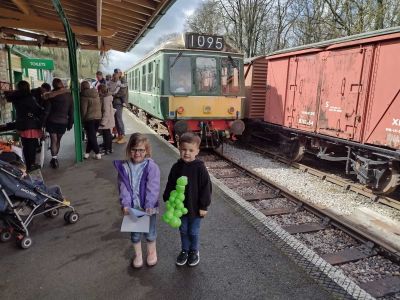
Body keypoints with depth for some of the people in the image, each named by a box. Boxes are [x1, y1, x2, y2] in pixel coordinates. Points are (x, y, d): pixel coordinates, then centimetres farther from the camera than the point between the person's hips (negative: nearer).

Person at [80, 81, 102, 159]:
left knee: (91, 137, 1)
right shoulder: (96, 94, 7)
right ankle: (87, 152, 20)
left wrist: (82, 119, -2)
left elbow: (83, 109, -13)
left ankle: (97, 153, -1)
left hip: (89, 118, -6)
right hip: (98, 117, 6)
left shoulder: (84, 96, -13)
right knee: (92, 136, 13)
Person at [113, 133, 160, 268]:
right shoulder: (124, 166, -6)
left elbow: (152, 188, -18)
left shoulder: (151, 166, -15)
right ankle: (138, 254, 40)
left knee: (150, 232, 15)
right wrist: (125, 203, -18)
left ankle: (152, 252, 42)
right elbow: (123, 187, -8)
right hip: (132, 207, 2)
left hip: (148, 207, -2)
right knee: (134, 233, 17)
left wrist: (149, 205, -23)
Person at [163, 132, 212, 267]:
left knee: (194, 232, 14)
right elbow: (170, 186, 3)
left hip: (195, 207, -3)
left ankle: (194, 251, 38)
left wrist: (203, 206, -12)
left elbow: (206, 188, -14)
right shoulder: (176, 167, -7)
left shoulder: (200, 168, -18)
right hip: (180, 206, 4)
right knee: (183, 230, 20)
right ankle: (185, 250, 41)